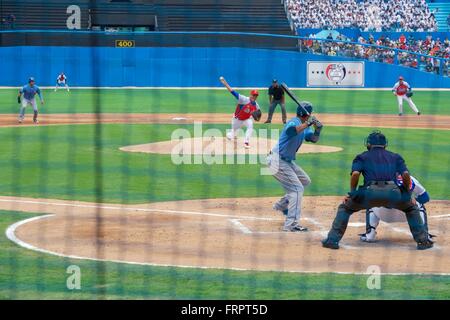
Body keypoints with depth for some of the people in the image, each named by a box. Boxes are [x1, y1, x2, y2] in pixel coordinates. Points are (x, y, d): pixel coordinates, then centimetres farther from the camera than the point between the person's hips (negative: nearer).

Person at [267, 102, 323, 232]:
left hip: (287, 161, 10)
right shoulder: (294, 122, -19)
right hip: (277, 161, -10)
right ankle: (291, 225, -19)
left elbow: (313, 139, 8)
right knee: (297, 188, -14)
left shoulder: (304, 125, 10)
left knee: (305, 181, 23)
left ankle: (282, 205, 32)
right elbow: (290, 131, -42)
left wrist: (317, 130, -11)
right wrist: (307, 124, -41)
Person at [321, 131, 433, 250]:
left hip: (370, 192, -1)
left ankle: (332, 240, 9)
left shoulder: (362, 157, 25)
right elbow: (406, 175, 13)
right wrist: (407, 193, 23)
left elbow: (355, 174, 5)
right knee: (411, 208, 30)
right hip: (392, 193, 1)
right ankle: (423, 240, 19)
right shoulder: (395, 157, 29)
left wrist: (352, 193, 13)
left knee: (345, 208, 22)